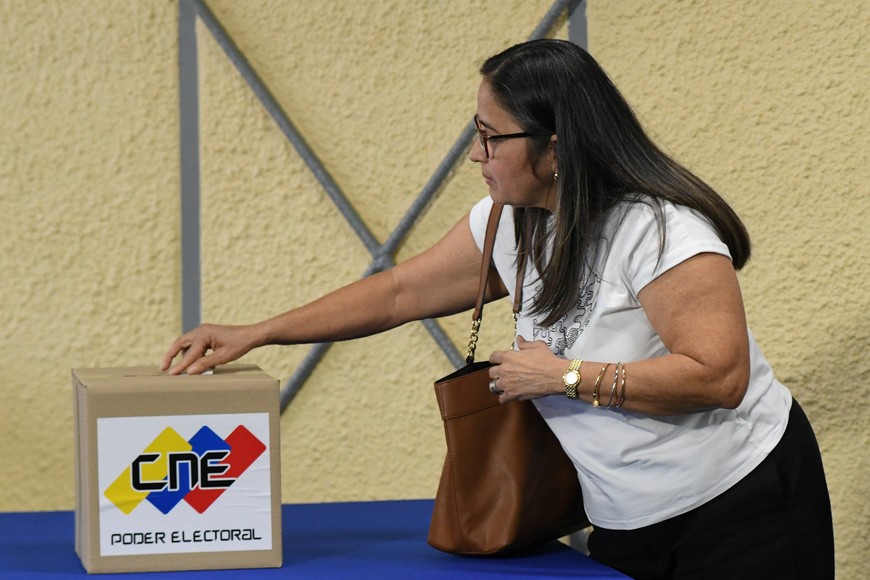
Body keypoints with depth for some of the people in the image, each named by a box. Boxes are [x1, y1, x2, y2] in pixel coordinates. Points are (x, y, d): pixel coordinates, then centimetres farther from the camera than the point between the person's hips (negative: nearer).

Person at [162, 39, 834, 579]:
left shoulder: (660, 231, -22)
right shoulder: (513, 224, 3)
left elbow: (719, 375, -29)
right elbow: (399, 292, 12)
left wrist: (567, 376, -23)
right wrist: (254, 334, 8)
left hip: (740, 507, -7)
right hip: (629, 524, 8)